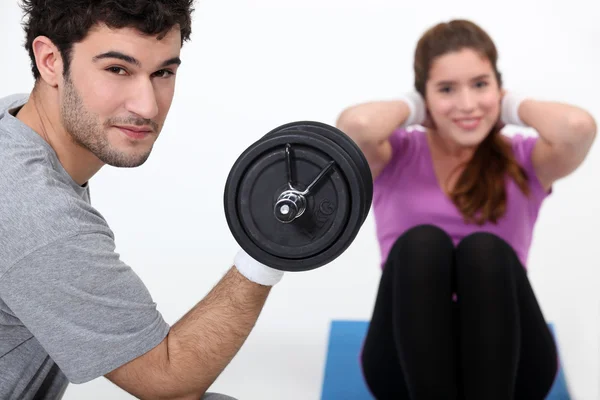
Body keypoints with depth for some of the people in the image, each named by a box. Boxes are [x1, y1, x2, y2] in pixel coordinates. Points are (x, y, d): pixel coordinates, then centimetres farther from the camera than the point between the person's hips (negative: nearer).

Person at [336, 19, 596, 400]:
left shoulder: (522, 161, 5)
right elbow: (355, 125, -21)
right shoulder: (398, 157, 4)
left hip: (506, 364, 0)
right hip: (409, 366, 0)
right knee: (421, 244, -28)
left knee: (485, 250, -28)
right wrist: (410, 106, -1)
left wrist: (514, 105, 0)